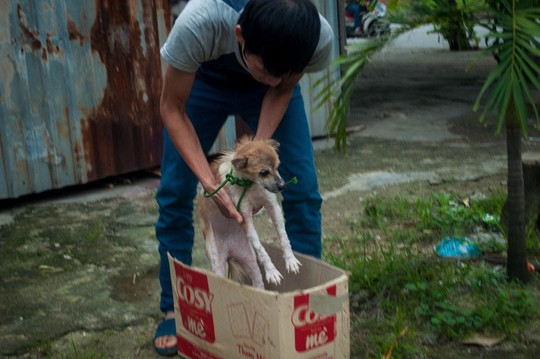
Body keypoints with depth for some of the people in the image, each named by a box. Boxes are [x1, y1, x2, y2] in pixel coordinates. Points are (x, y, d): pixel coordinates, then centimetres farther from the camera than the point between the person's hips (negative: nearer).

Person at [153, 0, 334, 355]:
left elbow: (282, 89, -13)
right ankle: (174, 310, 12)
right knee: (175, 192, -5)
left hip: (268, 87, 1)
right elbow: (173, 108, -27)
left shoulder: (321, 38, -36)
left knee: (304, 192, -10)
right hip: (204, 78, -1)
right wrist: (210, 183, -35)